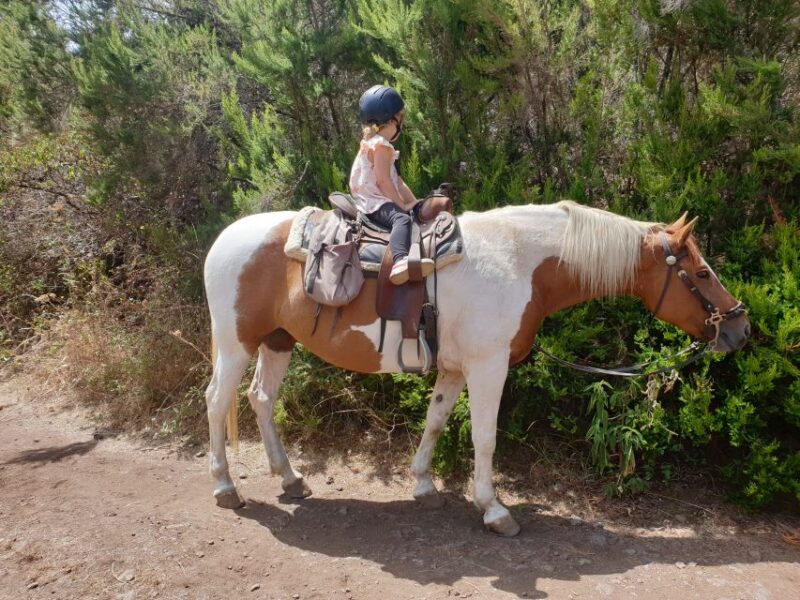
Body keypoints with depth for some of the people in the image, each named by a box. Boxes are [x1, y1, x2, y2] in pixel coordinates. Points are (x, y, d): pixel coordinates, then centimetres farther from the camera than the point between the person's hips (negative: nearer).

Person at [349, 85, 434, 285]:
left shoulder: (375, 143, 24)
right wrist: (403, 205, -14)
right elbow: (383, 181, -20)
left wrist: (414, 202, 13)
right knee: (402, 219, -37)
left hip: (376, 201, 11)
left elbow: (396, 180, 20)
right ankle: (400, 261, -64)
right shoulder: (381, 145, -10)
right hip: (375, 203, -11)